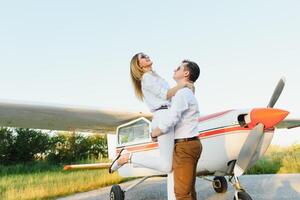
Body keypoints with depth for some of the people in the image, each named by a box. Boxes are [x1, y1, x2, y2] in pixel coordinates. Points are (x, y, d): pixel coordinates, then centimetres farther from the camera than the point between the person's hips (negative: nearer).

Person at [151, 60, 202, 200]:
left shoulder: (182, 93, -13)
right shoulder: (188, 93, 19)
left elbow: (169, 122, -20)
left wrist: (153, 134, -4)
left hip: (185, 145, -10)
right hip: (191, 143, 10)